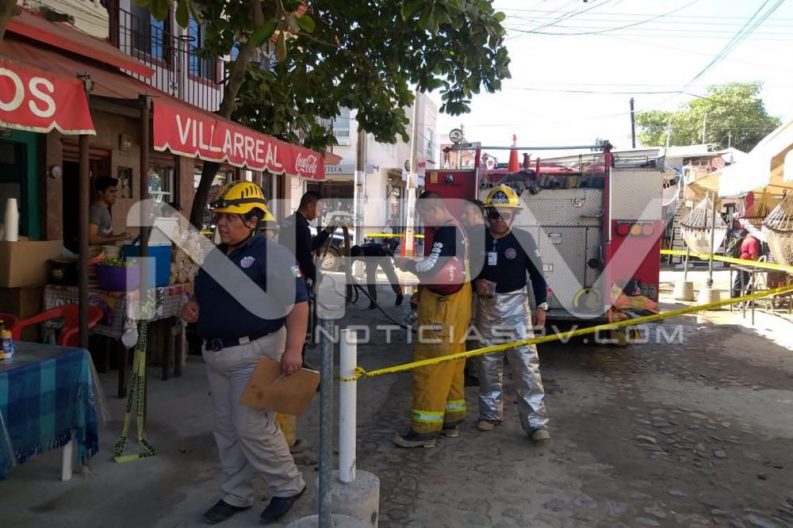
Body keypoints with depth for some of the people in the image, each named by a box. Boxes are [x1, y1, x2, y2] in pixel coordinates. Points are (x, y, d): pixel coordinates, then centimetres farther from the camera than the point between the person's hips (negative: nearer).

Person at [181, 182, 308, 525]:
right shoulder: (213, 255, 11)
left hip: (254, 354, -8)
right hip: (215, 355, 8)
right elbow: (204, 294, 25)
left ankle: (289, 486, 18)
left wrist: (292, 348, -27)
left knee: (253, 427, -4)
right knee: (227, 429, 16)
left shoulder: (272, 254, -14)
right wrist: (192, 306, 2)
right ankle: (235, 496, 31)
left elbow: (297, 303, -19)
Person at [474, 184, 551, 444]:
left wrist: (541, 306, -7)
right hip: (486, 305, 3)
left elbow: (537, 273, -1)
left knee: (526, 362, -8)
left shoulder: (523, 239, -4)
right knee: (488, 363, 11)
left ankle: (536, 422, -4)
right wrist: (476, 282, -11)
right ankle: (491, 413, 26)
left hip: (515, 305, -2)